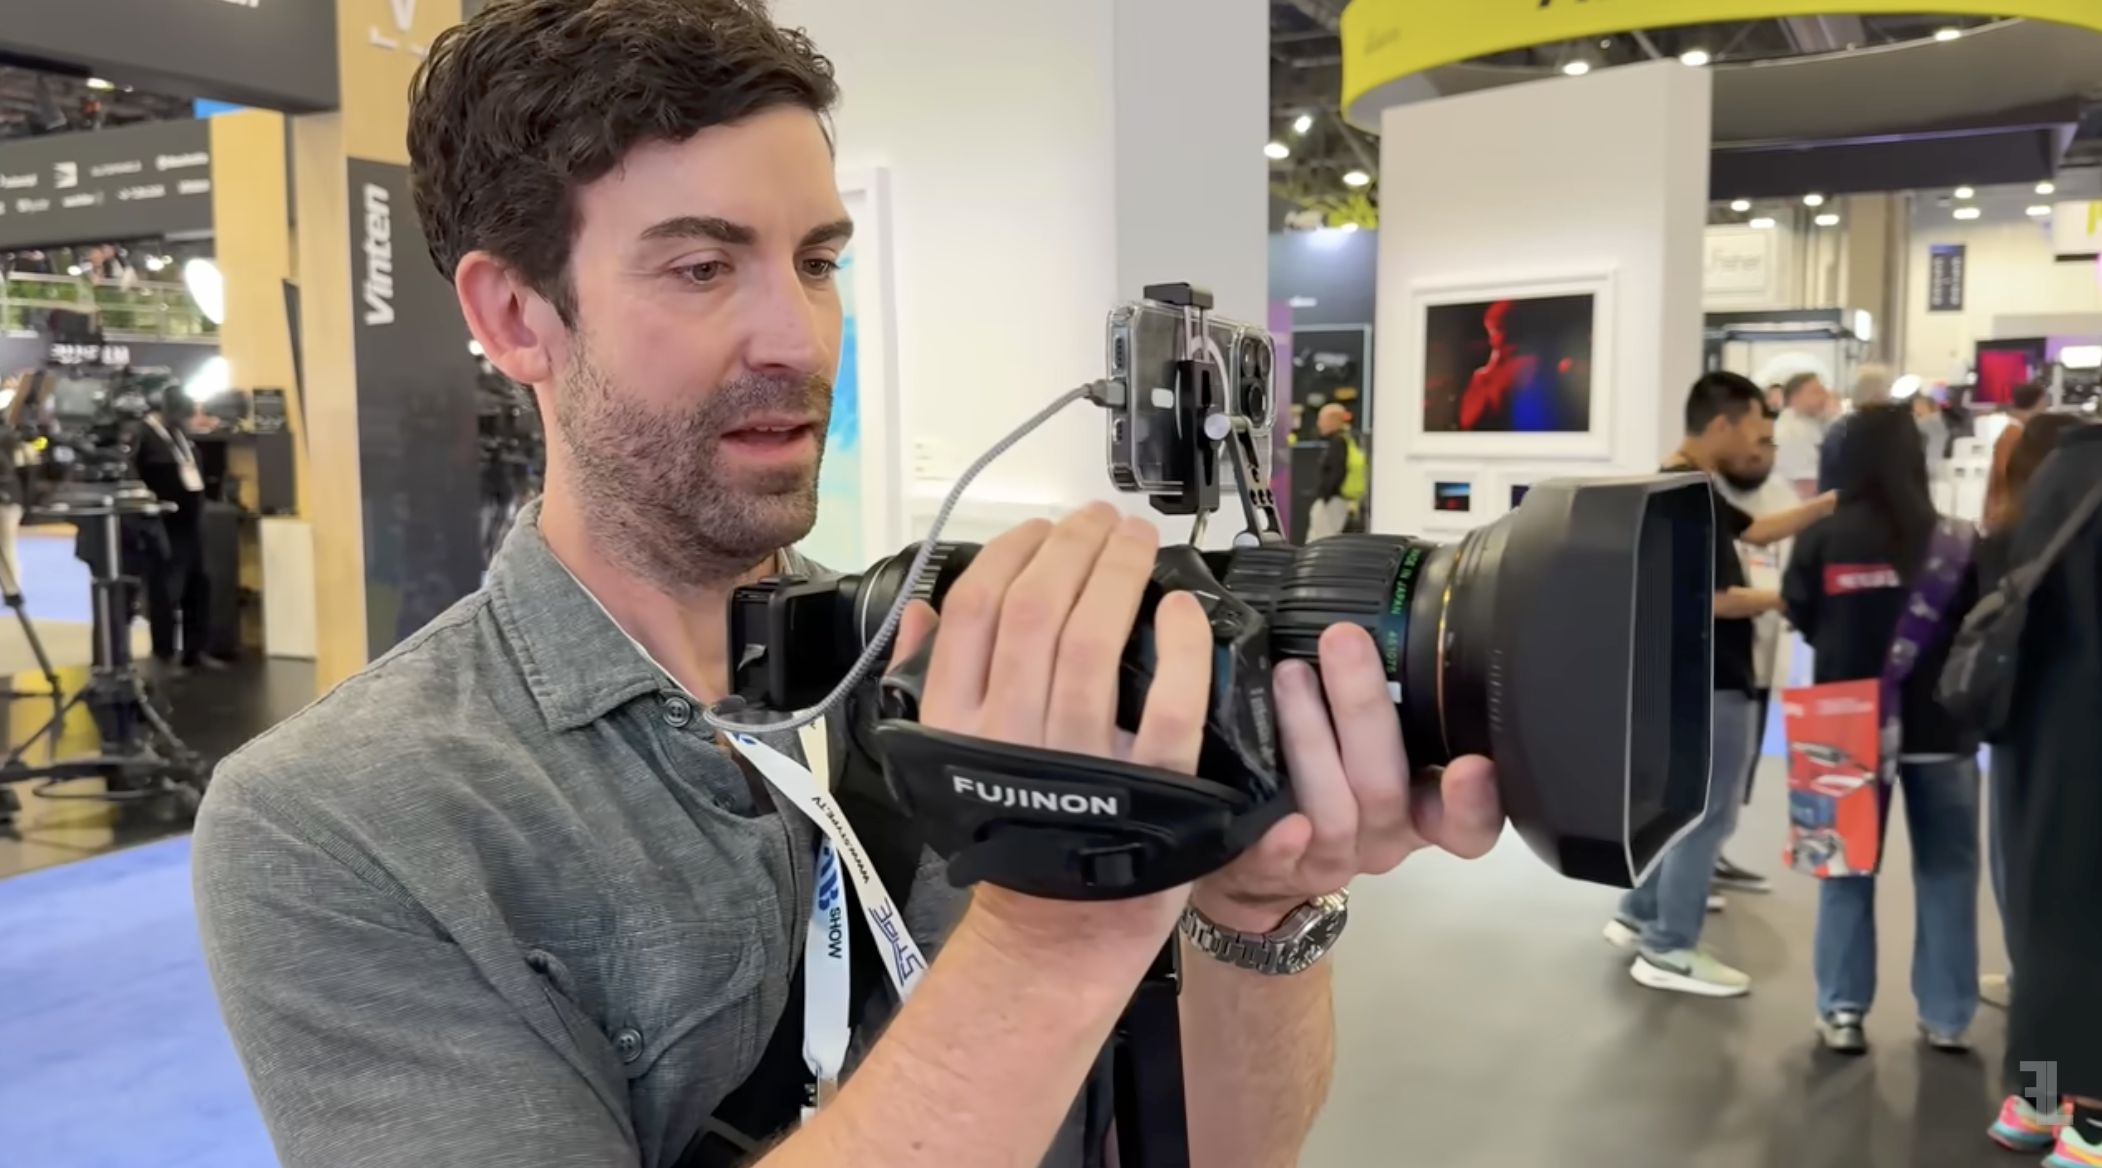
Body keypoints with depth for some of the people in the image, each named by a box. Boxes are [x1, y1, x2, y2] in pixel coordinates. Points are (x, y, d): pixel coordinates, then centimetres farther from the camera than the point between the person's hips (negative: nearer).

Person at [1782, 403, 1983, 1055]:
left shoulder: (1822, 541, -12)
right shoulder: (1958, 543, -12)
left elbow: (1801, 620, 1)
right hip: (1940, 725, 0)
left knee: (1849, 866, 11)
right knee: (1946, 871, 12)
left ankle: (1842, 1010, 12)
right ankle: (1945, 1016, 18)